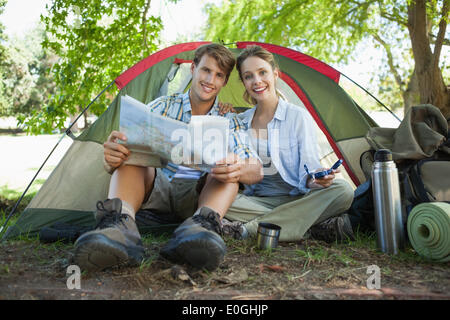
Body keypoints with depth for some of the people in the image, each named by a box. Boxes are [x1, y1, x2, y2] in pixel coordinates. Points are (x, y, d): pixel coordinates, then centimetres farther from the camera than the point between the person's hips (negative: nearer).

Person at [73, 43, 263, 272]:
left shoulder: (229, 121, 6)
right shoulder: (163, 106, 3)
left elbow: (257, 170, -10)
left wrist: (239, 170, -37)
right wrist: (111, 159, -35)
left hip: (199, 196, 0)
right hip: (155, 187, 0)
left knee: (229, 165, -25)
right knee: (130, 150, -24)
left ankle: (203, 223, -51)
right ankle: (121, 223, -49)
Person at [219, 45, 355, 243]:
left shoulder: (299, 116, 0)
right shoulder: (240, 122, 11)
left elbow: (308, 162, -5)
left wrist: (315, 178, -29)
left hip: (296, 200, -1)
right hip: (257, 201, 2)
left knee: (343, 191, -30)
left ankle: (248, 229, -31)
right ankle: (315, 228, -29)